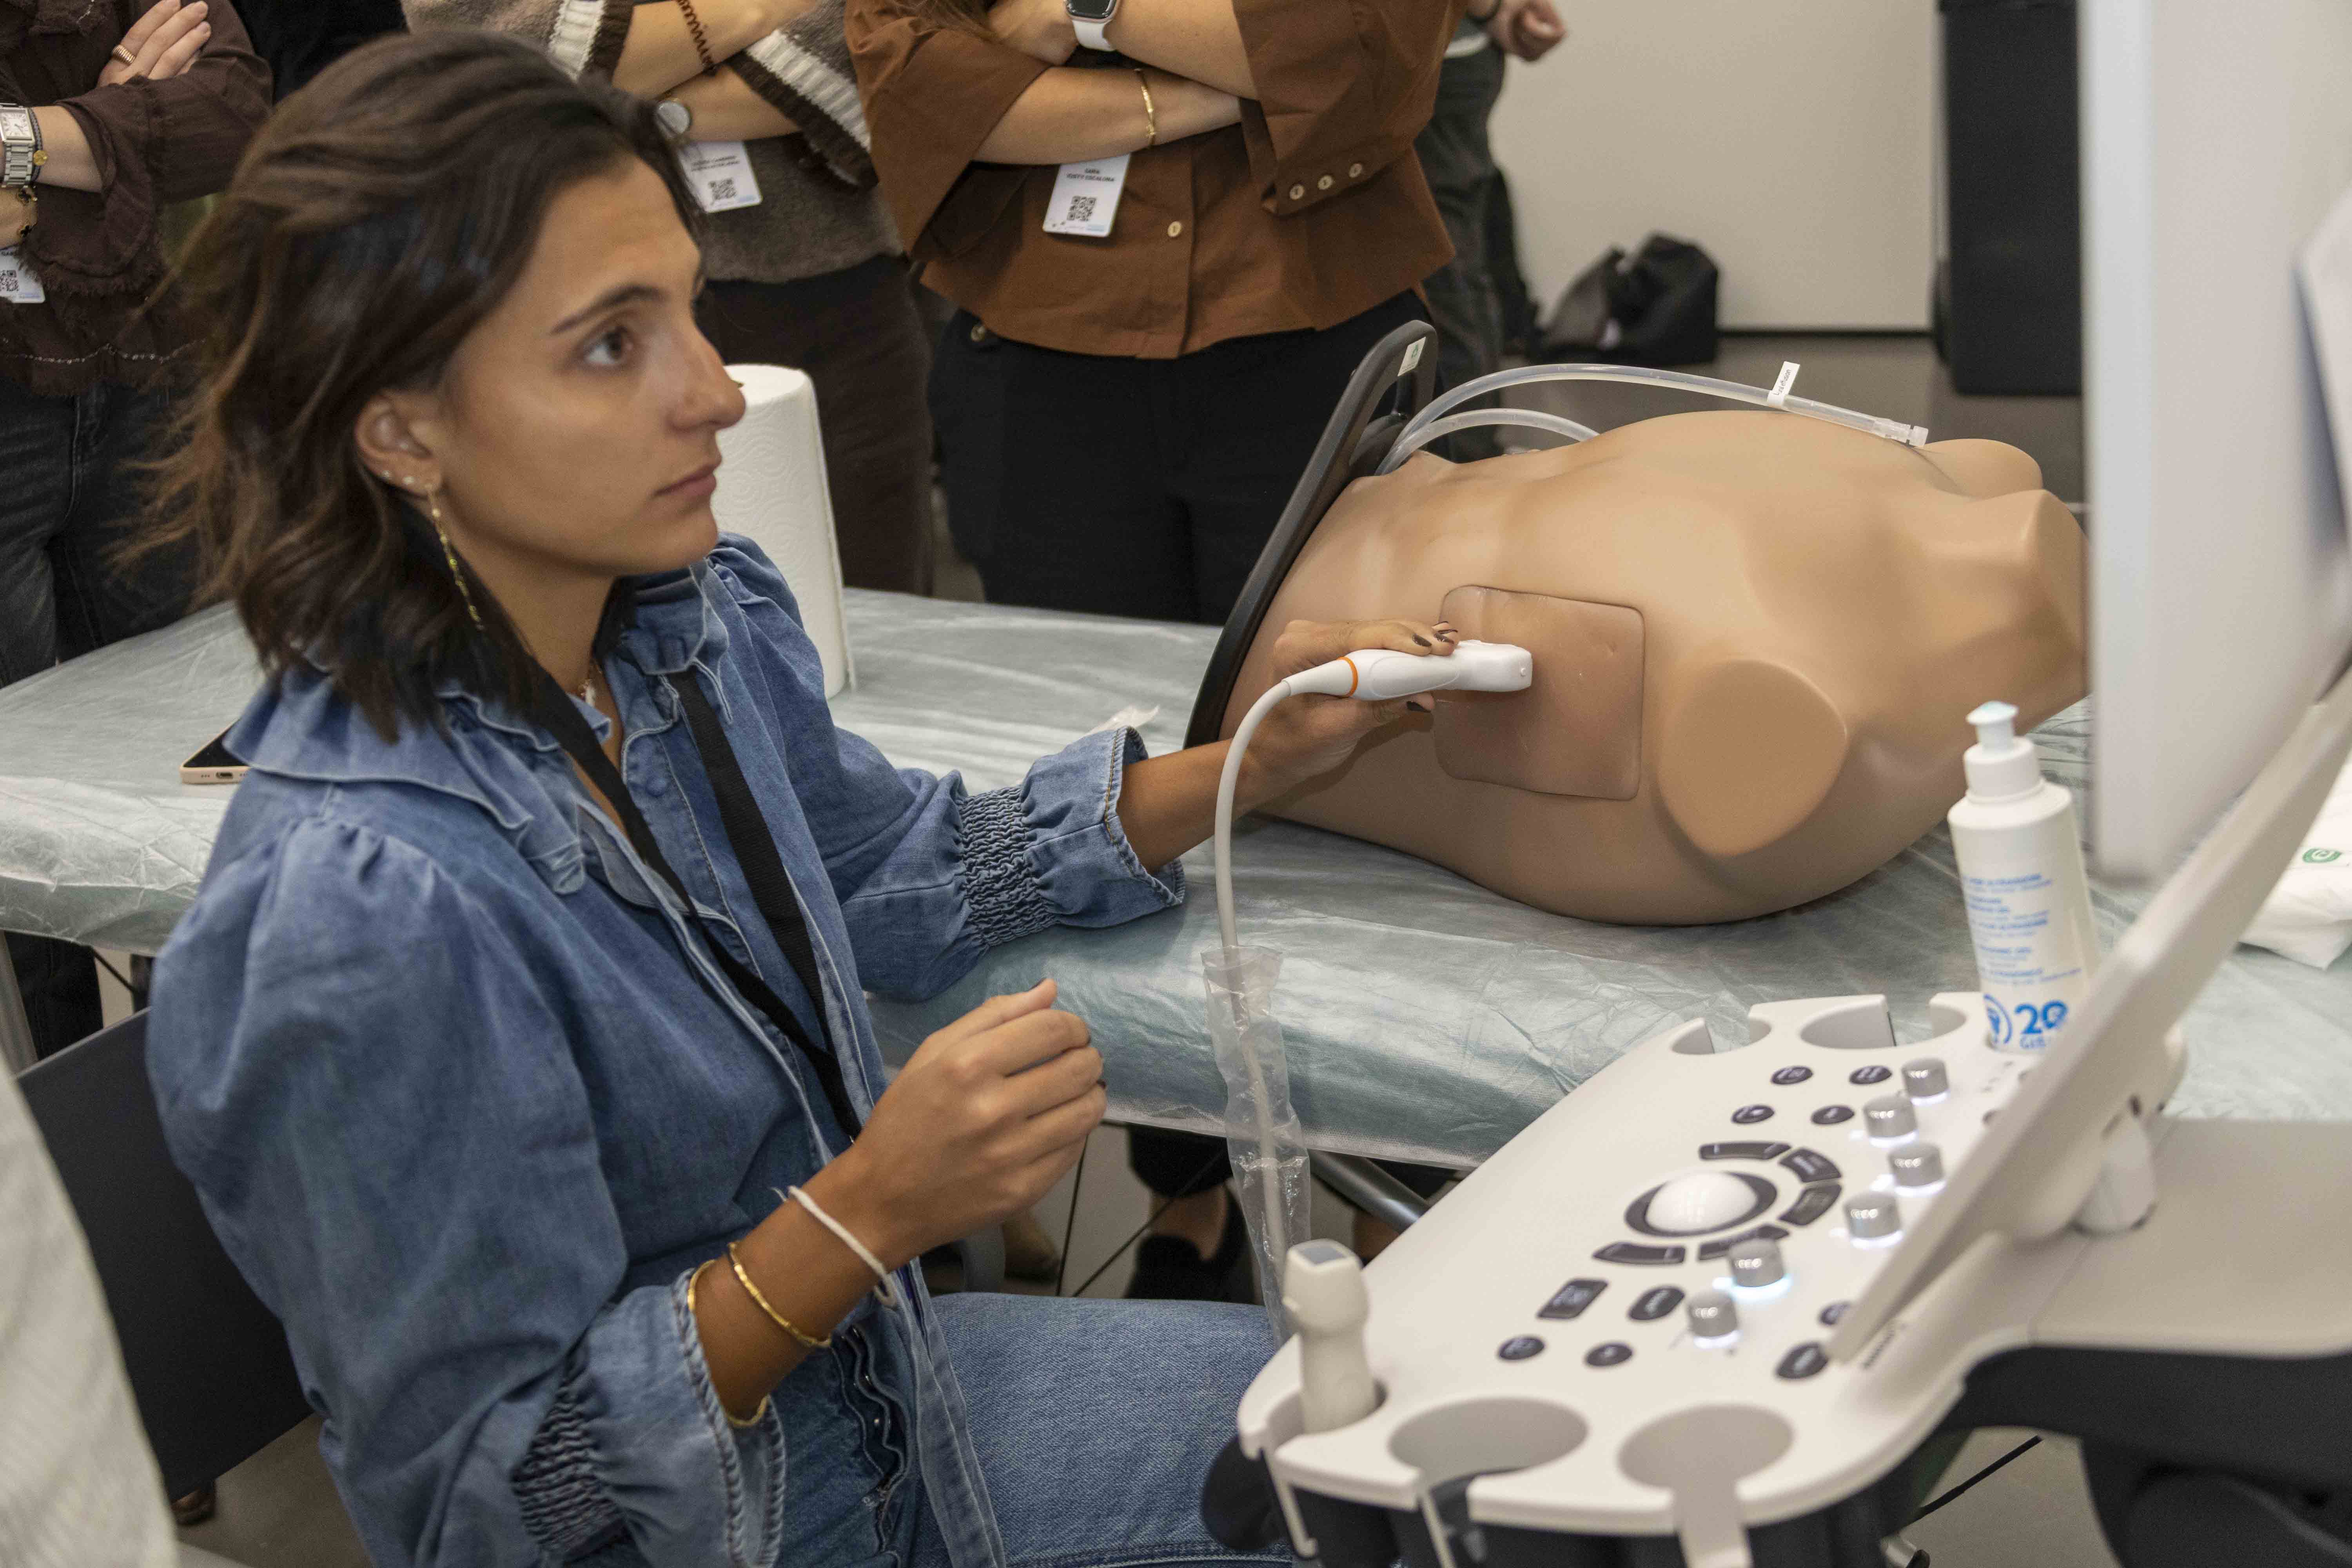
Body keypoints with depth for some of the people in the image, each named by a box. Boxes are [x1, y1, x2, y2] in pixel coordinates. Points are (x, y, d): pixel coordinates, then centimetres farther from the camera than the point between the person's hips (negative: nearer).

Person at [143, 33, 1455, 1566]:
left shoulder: (708, 618, -10)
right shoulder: (363, 925, -33)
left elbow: (901, 880, 11)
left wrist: (1256, 762, 2)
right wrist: (874, 1205, -33)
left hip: (853, 1378, 7)